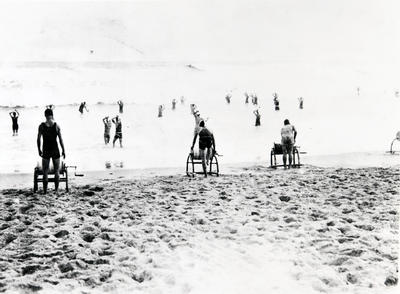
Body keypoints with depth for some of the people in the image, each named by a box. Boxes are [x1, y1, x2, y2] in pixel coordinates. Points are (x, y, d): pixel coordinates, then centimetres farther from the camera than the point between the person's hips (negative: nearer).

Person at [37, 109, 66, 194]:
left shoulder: (41, 126, -7)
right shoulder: (56, 125, -6)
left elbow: (39, 139, -2)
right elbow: (60, 139, -3)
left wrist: (39, 150, 10)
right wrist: (63, 150, 5)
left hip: (46, 151, 0)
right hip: (55, 151, 0)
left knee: (45, 172, 8)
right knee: (57, 171, 11)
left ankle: (45, 191, 8)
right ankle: (56, 190, 11)